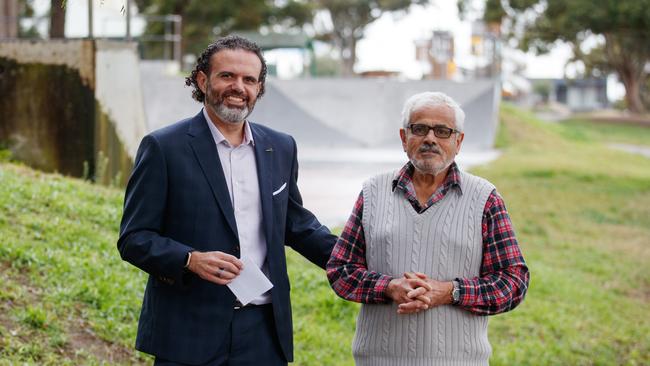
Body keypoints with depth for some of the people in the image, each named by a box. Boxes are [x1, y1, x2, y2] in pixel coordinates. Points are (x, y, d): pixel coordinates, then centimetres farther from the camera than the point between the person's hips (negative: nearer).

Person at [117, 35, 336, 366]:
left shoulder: (281, 148, 11)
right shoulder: (163, 147, -4)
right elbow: (133, 238, -5)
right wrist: (191, 260, -21)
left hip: (264, 330, 5)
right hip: (189, 333, -4)